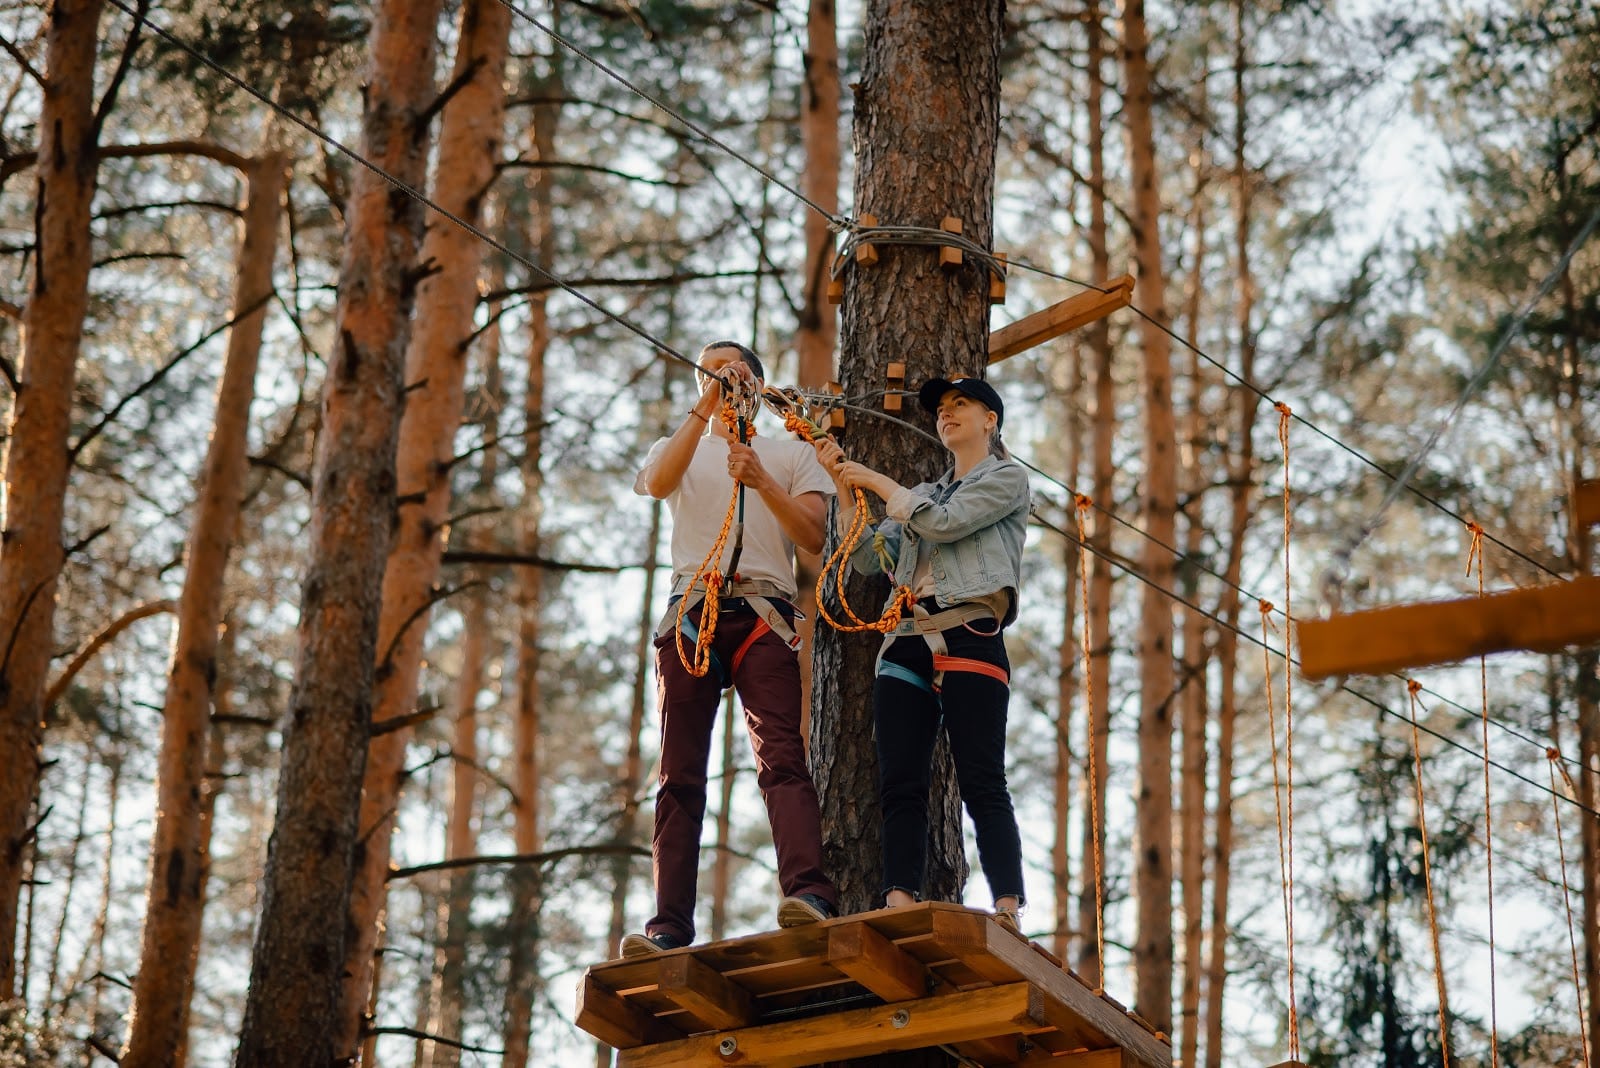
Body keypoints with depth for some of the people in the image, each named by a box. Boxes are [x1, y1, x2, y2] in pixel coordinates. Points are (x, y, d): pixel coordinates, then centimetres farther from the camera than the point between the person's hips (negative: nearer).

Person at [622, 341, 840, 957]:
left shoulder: (792, 454, 22)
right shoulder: (680, 449, 24)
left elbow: (814, 537, 7)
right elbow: (657, 483, -1)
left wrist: (761, 481, -8)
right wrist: (704, 410, -10)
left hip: (763, 614, -2)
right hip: (691, 612, 2)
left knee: (782, 758, -20)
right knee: (680, 775, -5)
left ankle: (809, 894, -36)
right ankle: (669, 926, -10)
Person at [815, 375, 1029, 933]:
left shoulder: (1007, 477, 10)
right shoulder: (925, 492, 29)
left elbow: (942, 522, -6)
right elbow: (869, 556, 18)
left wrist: (875, 480, 5)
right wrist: (843, 485, 10)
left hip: (970, 638, -6)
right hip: (907, 643, 6)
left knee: (982, 785, -15)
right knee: (900, 785, -8)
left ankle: (1009, 912, -22)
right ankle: (898, 910, -15)